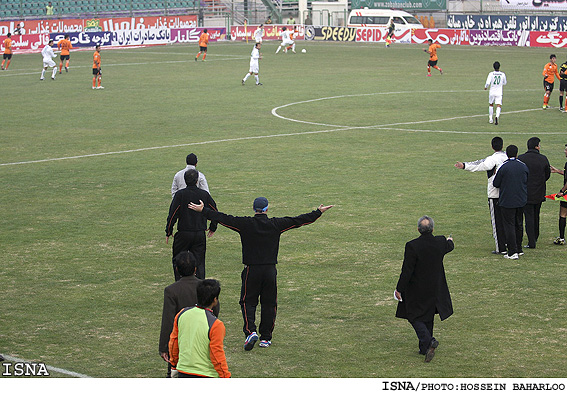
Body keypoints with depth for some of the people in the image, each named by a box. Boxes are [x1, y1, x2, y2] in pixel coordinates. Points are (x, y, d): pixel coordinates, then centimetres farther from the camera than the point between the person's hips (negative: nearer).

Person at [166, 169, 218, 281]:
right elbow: (215, 211, 9)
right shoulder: (205, 194, 2)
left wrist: (168, 232, 0)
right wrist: (213, 228, 23)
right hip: (200, 234, 3)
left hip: (183, 234, -3)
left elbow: (172, 215, -8)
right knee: (199, 262, 8)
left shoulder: (180, 194, -7)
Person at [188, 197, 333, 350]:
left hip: (251, 269, -1)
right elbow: (298, 220, 4)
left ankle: (250, 331, -14)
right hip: (270, 270, 1)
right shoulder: (276, 224, -1)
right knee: (269, 303, 10)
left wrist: (203, 210, 7)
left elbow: (223, 218, -2)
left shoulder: (245, 223, -5)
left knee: (248, 302, 6)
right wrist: (318, 212, 14)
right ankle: (266, 338, 13)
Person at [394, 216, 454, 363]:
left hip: (416, 290, -5)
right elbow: (449, 247, 19)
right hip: (435, 289, 5)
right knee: (428, 317, 19)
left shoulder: (412, 246, -23)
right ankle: (425, 348, 26)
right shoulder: (441, 242, -8)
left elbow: (407, 271, -19)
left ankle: (428, 341, -15)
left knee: (414, 317, 7)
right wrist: (450, 241, 44)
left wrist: (399, 289, -8)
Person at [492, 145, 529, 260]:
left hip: (507, 202, -5)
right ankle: (519, 249, 25)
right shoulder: (524, 166, 1)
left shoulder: (503, 167, -14)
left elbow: (496, 184, -8)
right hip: (521, 201, 5)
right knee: (519, 225, 17)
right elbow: (527, 182, 12)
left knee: (509, 226, -2)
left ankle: (513, 252, -8)